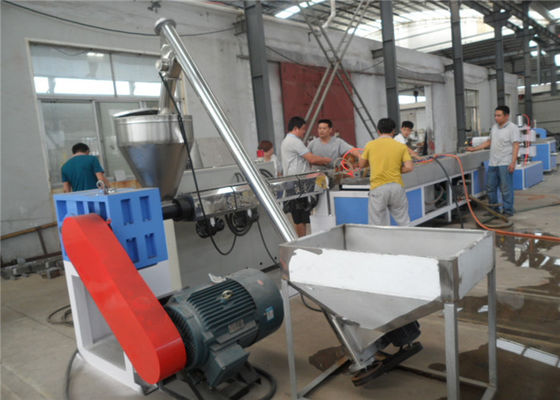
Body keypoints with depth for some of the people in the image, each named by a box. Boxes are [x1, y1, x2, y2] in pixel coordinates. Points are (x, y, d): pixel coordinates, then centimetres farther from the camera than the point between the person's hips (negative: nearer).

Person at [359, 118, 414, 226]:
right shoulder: (401, 146, 3)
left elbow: (361, 165, 14)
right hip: (397, 186, 1)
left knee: (377, 225, 5)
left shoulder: (370, 145, 4)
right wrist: (397, 170, 11)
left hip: (378, 187, -1)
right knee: (404, 222, 16)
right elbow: (409, 167, -6)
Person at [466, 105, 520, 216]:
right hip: (493, 163, 7)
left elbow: (516, 146, -13)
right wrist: (474, 149, 18)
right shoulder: (494, 127, 15)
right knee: (490, 187, 11)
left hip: (505, 164, -7)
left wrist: (513, 162, -21)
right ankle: (493, 209, 23)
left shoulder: (513, 128, -7)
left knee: (506, 188, -3)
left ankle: (508, 210, 7)